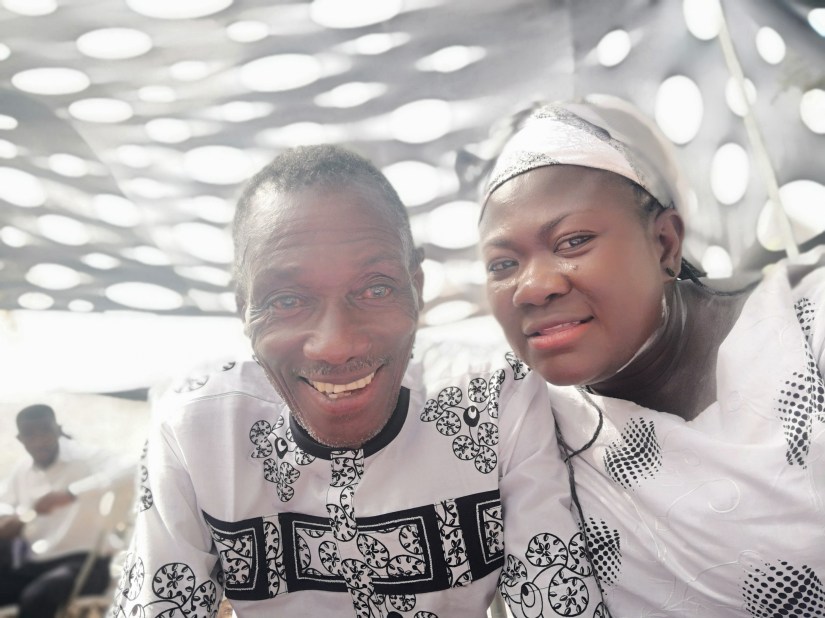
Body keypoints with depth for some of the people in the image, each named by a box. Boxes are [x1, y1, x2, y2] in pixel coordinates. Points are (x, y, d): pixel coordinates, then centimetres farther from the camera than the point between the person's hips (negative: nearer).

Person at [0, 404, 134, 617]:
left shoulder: (85, 456, -8)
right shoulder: (22, 472, 14)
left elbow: (125, 475, -26)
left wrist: (70, 494, -38)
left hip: (83, 561, -6)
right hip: (33, 564, 7)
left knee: (37, 596, -33)